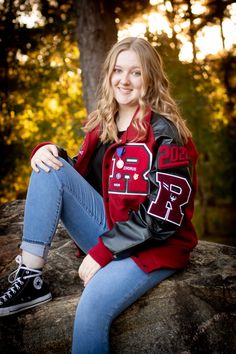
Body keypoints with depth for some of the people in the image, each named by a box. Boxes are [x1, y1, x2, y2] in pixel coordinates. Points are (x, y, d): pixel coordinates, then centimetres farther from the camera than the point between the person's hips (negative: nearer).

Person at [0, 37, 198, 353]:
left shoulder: (165, 133, -13)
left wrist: (103, 251, -19)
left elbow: (164, 215, -17)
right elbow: (81, 174, 13)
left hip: (154, 245, -6)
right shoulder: (103, 124, 7)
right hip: (107, 228, 7)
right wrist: (48, 150, -8)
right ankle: (30, 279, -14)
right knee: (49, 168, -10)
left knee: (91, 308, -33)